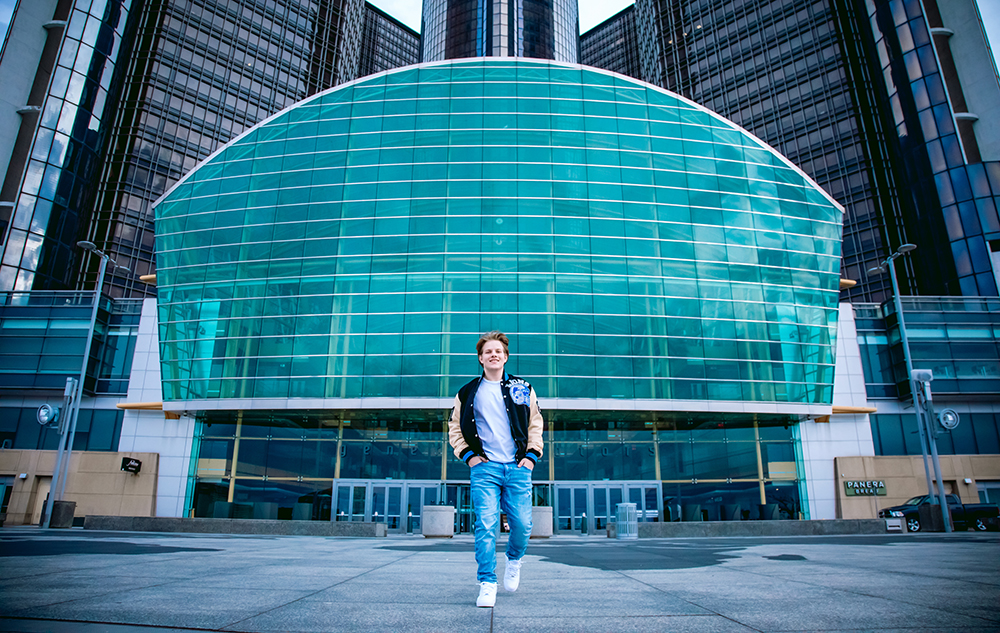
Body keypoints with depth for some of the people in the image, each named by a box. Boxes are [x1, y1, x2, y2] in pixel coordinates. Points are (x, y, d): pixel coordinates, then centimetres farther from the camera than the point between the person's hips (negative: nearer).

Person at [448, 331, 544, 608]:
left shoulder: (523, 389, 11)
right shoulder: (468, 393, 9)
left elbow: (536, 424, 14)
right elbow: (455, 428, 14)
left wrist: (531, 455, 4)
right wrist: (468, 455, 2)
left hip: (518, 466, 1)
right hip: (484, 468, -1)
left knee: (522, 524, 1)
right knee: (485, 525, -7)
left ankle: (514, 559, 32)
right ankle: (487, 584, 5)